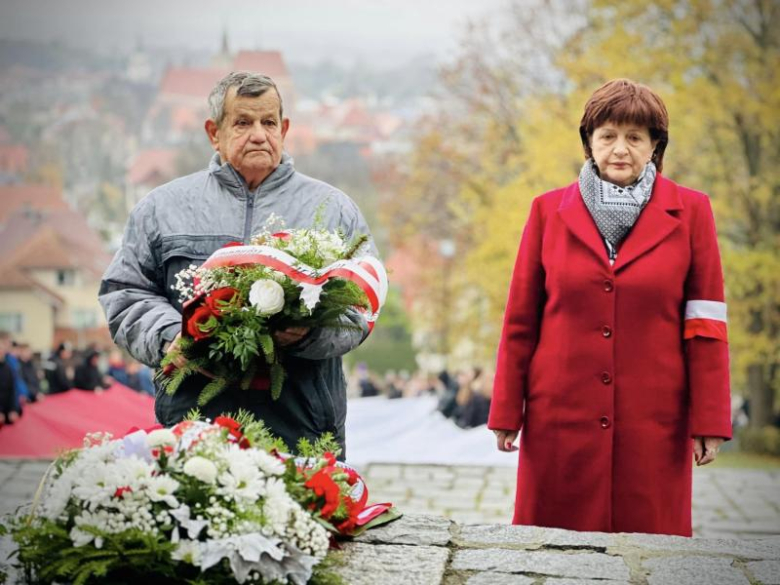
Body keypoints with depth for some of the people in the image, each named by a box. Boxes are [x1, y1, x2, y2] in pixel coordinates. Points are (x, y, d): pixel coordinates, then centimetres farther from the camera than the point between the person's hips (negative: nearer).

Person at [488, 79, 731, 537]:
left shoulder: (690, 212, 3)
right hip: (560, 419, 1)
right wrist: (506, 412, 5)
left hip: (654, 422, -1)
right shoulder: (550, 211, 6)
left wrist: (710, 421, -3)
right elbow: (521, 321, 8)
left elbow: (706, 325, 2)